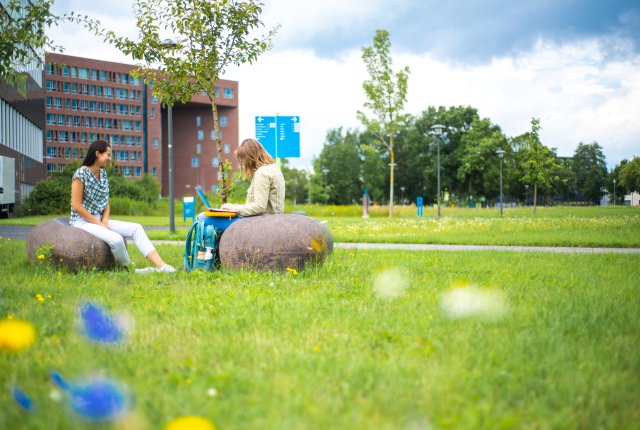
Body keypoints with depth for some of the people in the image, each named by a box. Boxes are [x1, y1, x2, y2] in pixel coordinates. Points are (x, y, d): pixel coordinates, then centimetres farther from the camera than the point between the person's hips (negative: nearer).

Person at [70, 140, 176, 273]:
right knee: (116, 239, -32)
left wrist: (105, 221, -5)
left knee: (136, 228, -10)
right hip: (82, 221, -8)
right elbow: (76, 205, -17)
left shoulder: (103, 174, 11)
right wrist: (98, 224, -15)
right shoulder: (81, 174, -13)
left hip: (99, 220, 8)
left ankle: (161, 266, -21)